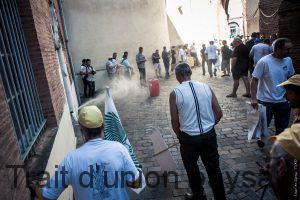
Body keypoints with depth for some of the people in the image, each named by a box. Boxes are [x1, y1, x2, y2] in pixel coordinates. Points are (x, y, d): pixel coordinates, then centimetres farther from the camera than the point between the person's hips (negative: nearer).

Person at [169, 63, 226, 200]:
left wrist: (179, 136, 10)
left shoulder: (175, 93, -12)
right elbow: (219, 114, 0)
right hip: (209, 134, 3)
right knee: (213, 168, 19)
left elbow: (174, 121, -8)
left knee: (192, 169, 21)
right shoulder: (206, 87, -3)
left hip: (189, 137, -3)